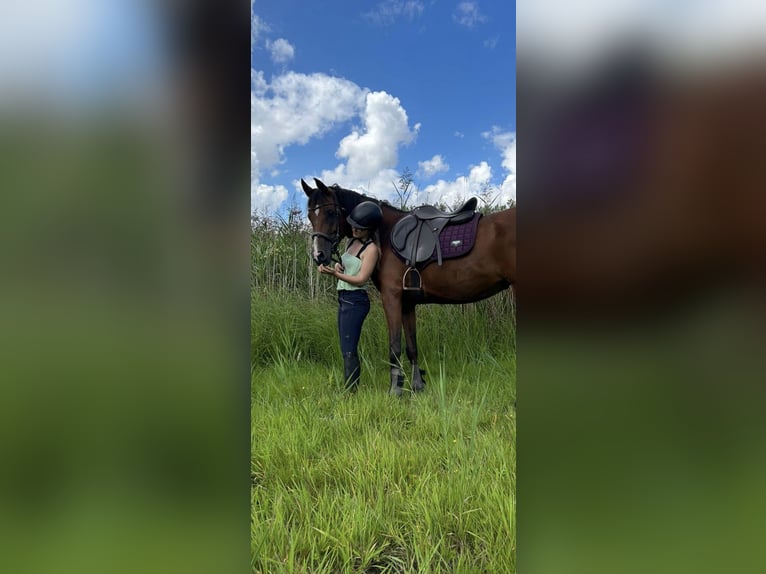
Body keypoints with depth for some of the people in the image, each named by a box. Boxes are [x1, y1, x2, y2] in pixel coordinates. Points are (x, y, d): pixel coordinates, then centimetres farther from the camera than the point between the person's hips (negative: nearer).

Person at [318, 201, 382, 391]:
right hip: (343, 298, 9)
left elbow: (361, 279, -18)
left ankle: (351, 392, -2)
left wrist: (334, 274, -24)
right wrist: (337, 266, -1)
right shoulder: (352, 242, 12)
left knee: (349, 351, -8)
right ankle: (347, 389, 24)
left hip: (355, 300, -9)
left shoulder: (371, 249, -13)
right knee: (346, 349, 14)